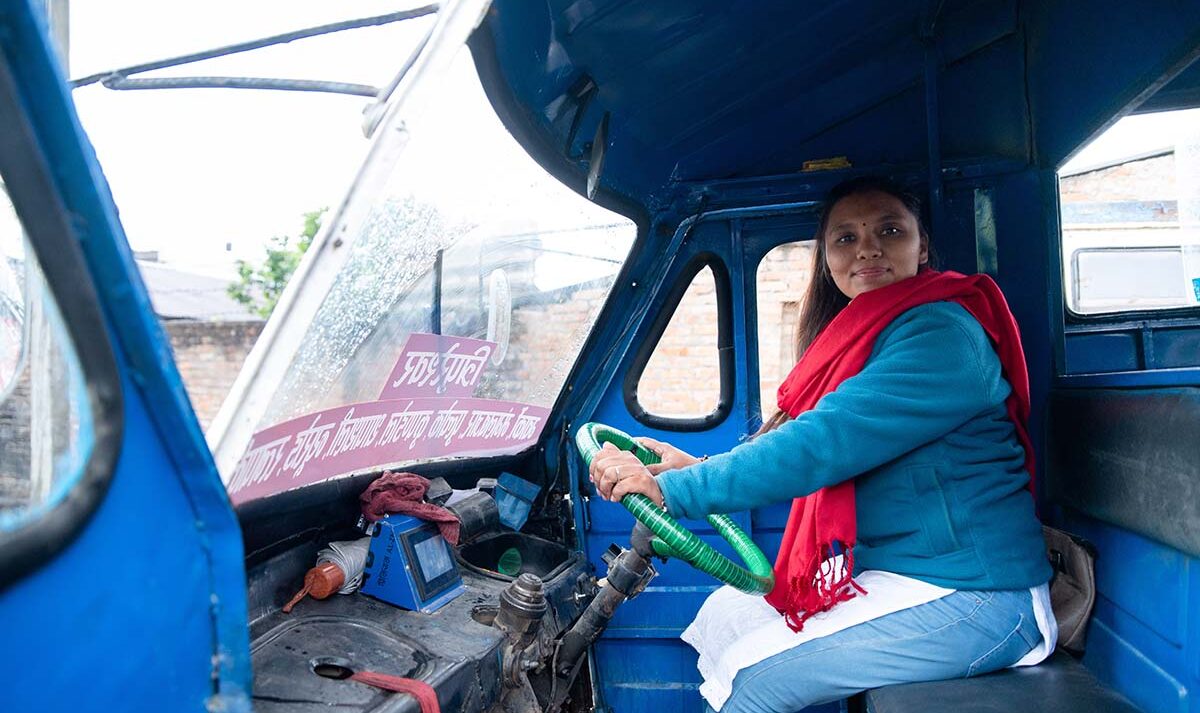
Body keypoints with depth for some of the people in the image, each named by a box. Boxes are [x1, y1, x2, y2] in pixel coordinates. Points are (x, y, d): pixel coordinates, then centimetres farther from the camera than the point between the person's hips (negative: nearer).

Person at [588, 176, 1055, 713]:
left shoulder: (942, 334, -20)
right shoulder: (862, 337, 9)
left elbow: (824, 444, -29)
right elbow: (797, 432, 11)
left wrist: (672, 488, -26)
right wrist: (695, 468, -1)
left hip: (972, 594, -8)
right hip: (886, 572, 9)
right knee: (723, 614, 8)